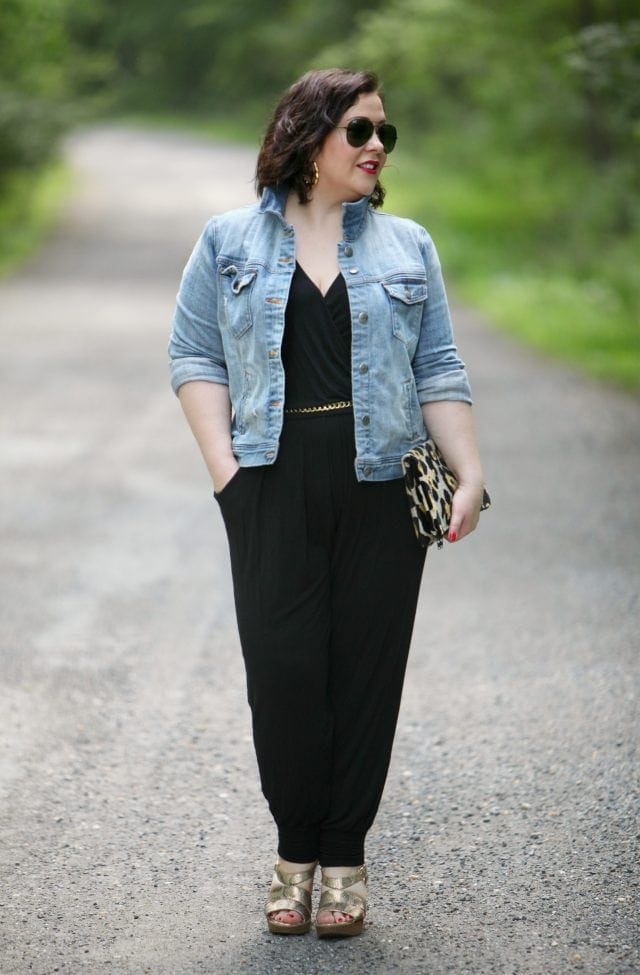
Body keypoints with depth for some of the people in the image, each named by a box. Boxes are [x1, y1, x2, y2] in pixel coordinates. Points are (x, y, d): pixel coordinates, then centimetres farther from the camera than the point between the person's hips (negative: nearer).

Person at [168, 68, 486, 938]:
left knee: (368, 668, 1)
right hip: (274, 484, -1)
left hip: (381, 484, 1)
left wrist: (470, 474, 0)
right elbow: (195, 355, 6)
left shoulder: (407, 247, 12)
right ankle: (296, 852, 13)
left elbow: (439, 373, 10)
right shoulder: (228, 243, 8)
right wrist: (223, 465, -6)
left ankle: (345, 856, 13)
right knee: (283, 669, -2)